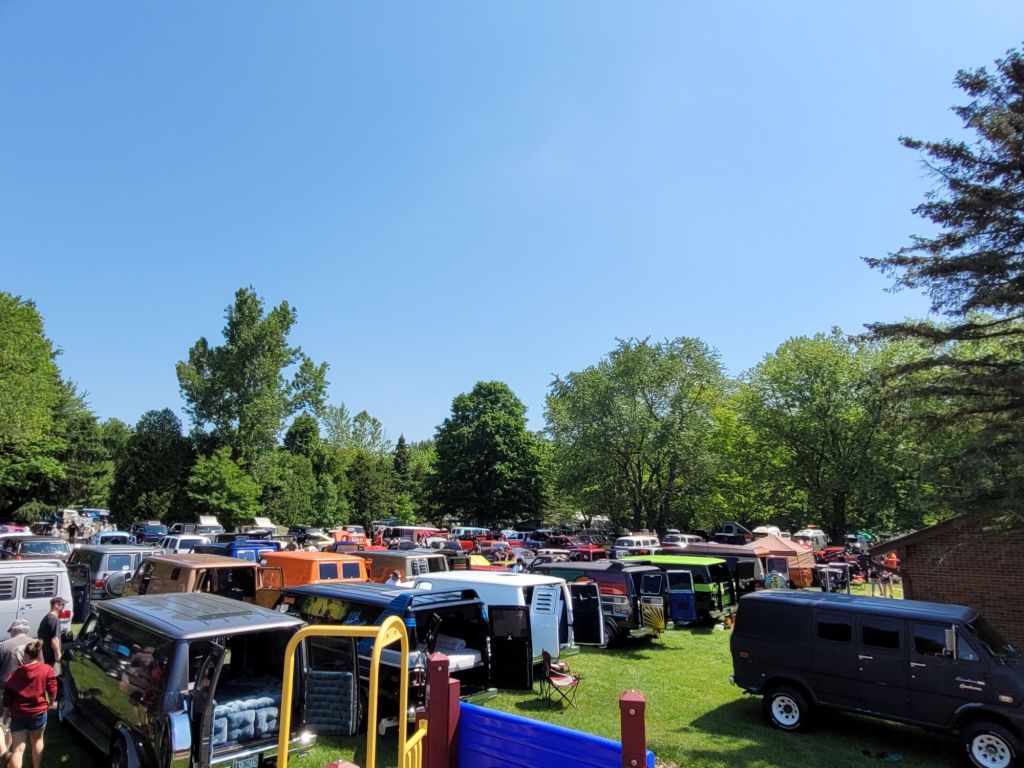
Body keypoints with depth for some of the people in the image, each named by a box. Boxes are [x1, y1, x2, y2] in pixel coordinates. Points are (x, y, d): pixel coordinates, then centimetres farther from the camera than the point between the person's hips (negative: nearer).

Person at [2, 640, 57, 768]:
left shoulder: (15, 674, -2)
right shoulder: (46, 669, -7)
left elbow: (7, 699, 2)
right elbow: (52, 691, -9)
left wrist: (10, 710, 17)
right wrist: (50, 703, 11)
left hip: (18, 715, 1)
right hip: (38, 713, 0)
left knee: (17, 749, 4)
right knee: (37, 741, 20)